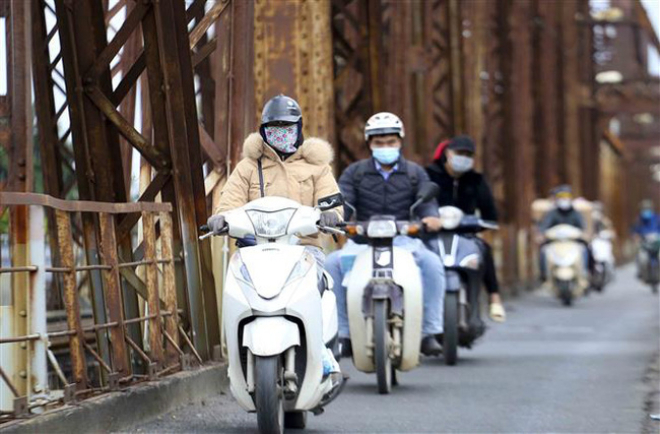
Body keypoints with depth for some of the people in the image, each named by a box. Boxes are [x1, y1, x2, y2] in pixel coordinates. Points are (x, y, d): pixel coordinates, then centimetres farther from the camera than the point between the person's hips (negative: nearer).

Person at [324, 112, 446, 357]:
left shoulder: (415, 173, 14)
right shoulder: (354, 173, 13)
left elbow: (426, 200, 0)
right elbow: (342, 201, -1)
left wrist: (430, 217, -24)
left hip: (404, 239, 0)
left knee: (432, 262, -31)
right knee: (333, 262, -28)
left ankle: (430, 333, -25)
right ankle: (342, 334, -23)